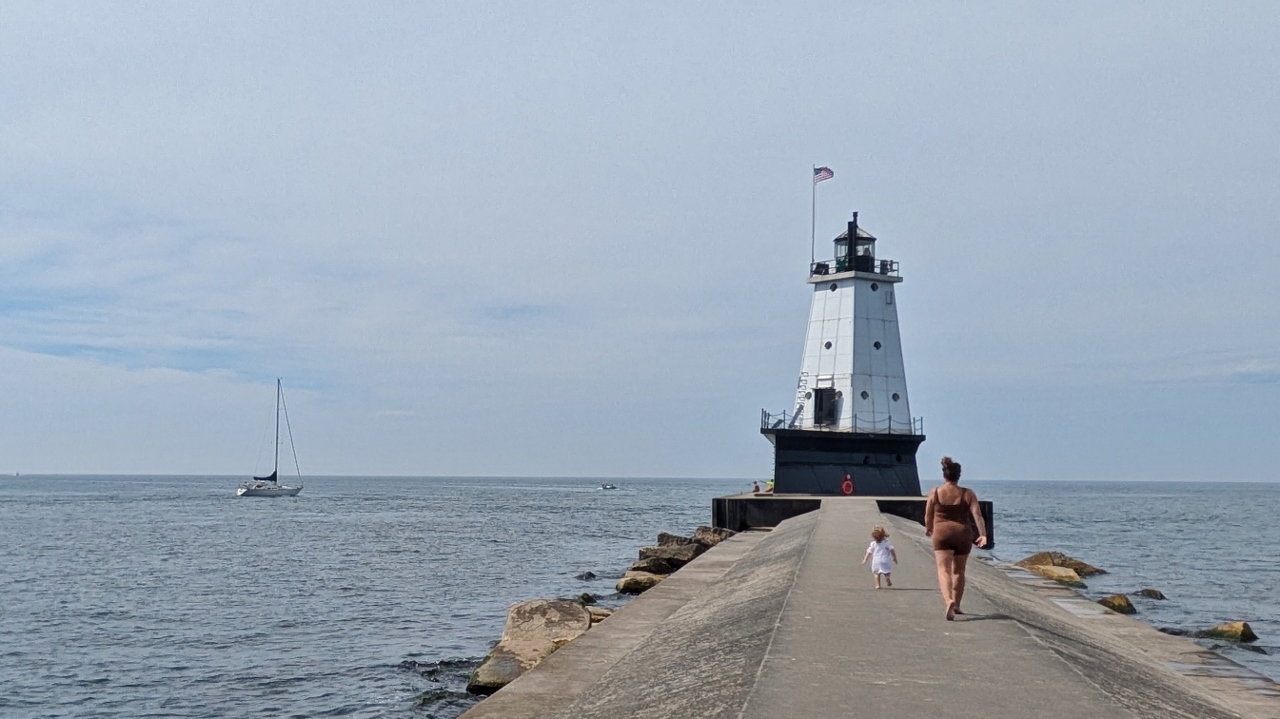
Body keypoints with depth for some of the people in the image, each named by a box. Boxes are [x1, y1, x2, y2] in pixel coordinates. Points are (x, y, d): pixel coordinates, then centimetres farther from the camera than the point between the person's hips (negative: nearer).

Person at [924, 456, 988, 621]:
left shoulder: (935, 493, 0)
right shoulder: (968, 494, 2)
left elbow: (928, 516, 7)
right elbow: (977, 514, -8)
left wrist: (928, 529, 26)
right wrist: (983, 534, -10)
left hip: (942, 533, -2)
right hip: (963, 534, 2)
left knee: (943, 570, -9)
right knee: (958, 571, 18)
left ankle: (949, 601, -34)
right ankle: (956, 605, 30)